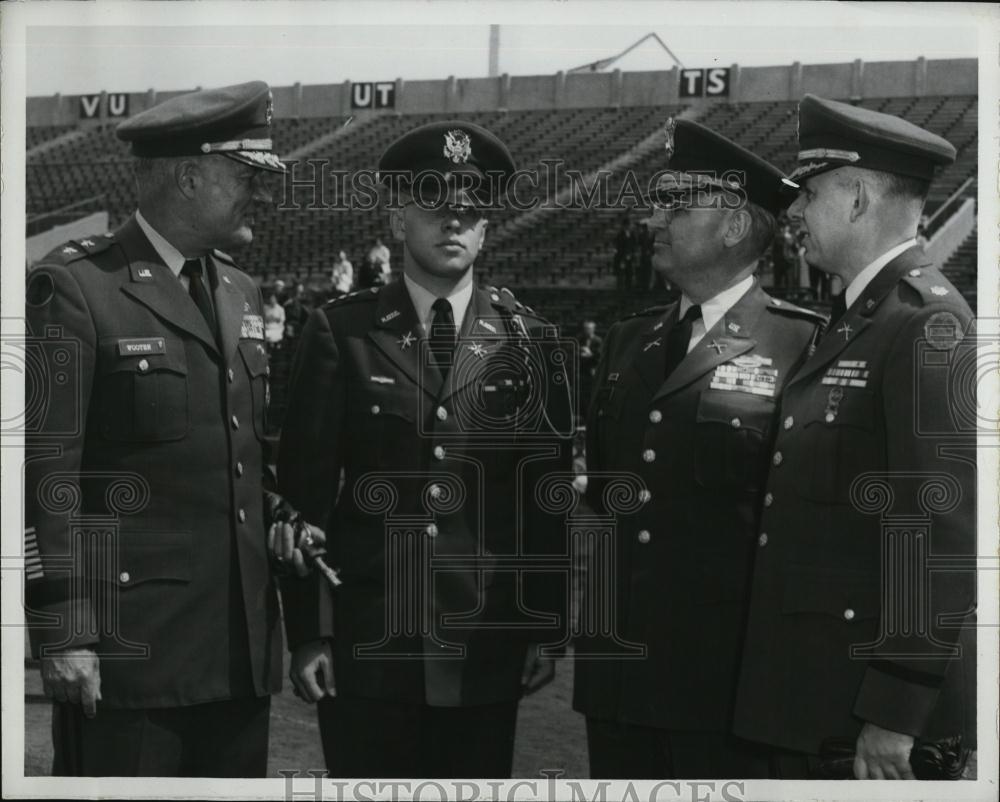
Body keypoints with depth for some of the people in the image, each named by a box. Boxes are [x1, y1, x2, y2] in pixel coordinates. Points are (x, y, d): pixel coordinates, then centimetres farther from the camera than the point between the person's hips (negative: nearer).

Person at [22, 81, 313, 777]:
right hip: (130, 640, -7)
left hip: (242, 646, 7)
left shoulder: (242, 291, 15)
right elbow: (47, 472, -13)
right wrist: (64, 634, -16)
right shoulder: (73, 288, -8)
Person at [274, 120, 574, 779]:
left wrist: (546, 629, 4)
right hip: (365, 653, -1)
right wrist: (307, 633, -3)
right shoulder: (342, 333, 1)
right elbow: (305, 490, 1)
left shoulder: (531, 342, 6)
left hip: (487, 653, 1)